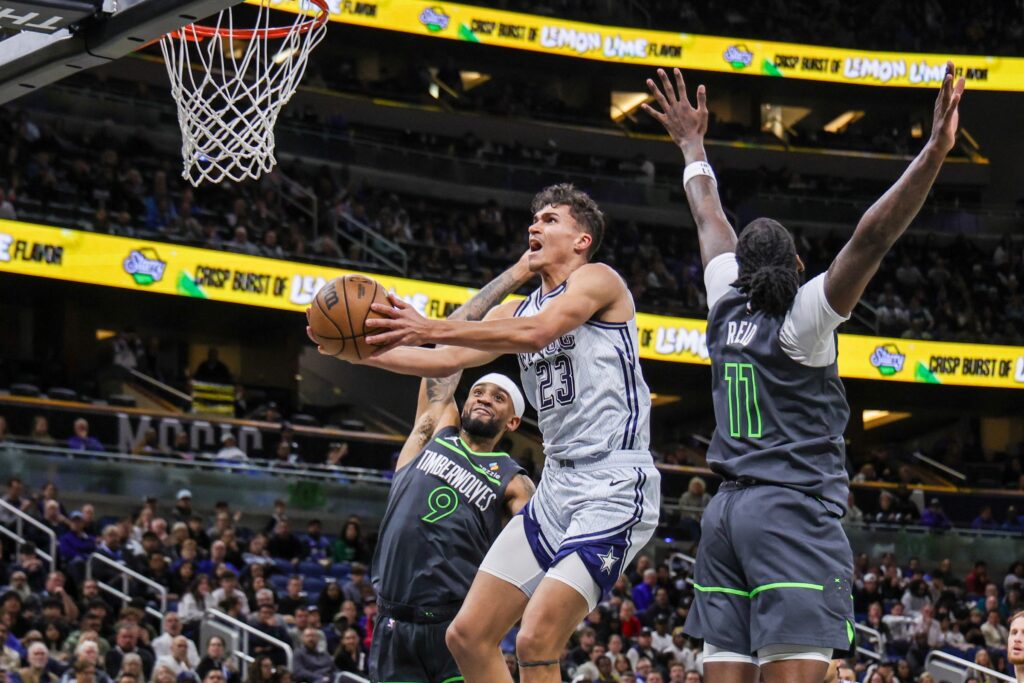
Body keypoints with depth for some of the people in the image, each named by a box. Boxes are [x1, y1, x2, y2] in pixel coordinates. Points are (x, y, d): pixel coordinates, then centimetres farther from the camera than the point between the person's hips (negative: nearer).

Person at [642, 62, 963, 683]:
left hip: (727, 512, 7)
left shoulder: (728, 306, 11)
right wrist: (935, 153, -24)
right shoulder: (804, 318, -4)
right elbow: (870, 241, -17)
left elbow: (711, 220, 27)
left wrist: (693, 147, 42)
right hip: (796, 511, -7)